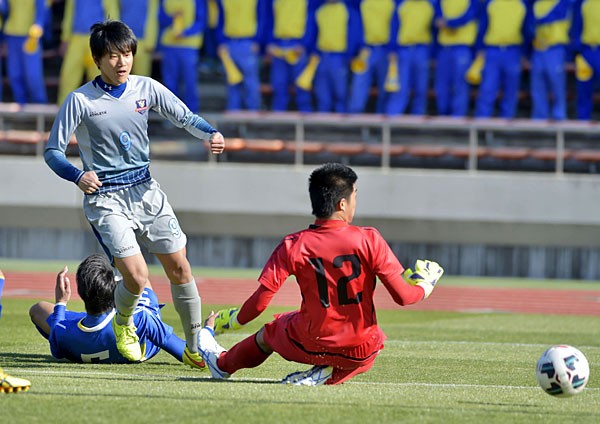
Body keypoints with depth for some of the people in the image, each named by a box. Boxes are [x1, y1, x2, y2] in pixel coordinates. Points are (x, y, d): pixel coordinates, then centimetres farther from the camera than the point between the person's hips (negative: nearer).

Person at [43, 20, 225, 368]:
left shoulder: (146, 88, 0)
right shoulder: (80, 101, -11)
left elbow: (185, 117, 8)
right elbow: (53, 152, -8)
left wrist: (211, 133, -14)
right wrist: (79, 176, -27)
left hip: (146, 191, 4)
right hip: (106, 200, -4)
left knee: (179, 267, 2)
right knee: (137, 275, -16)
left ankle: (195, 346, 16)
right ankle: (123, 325, 17)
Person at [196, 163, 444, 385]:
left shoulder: (293, 246, -10)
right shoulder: (369, 240, -13)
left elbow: (260, 301, -10)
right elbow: (403, 296, -13)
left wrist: (231, 321, 10)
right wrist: (425, 284, 9)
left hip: (311, 347, 1)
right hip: (361, 354, -1)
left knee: (270, 332, 32)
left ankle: (223, 363, 53)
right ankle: (328, 376, 8)